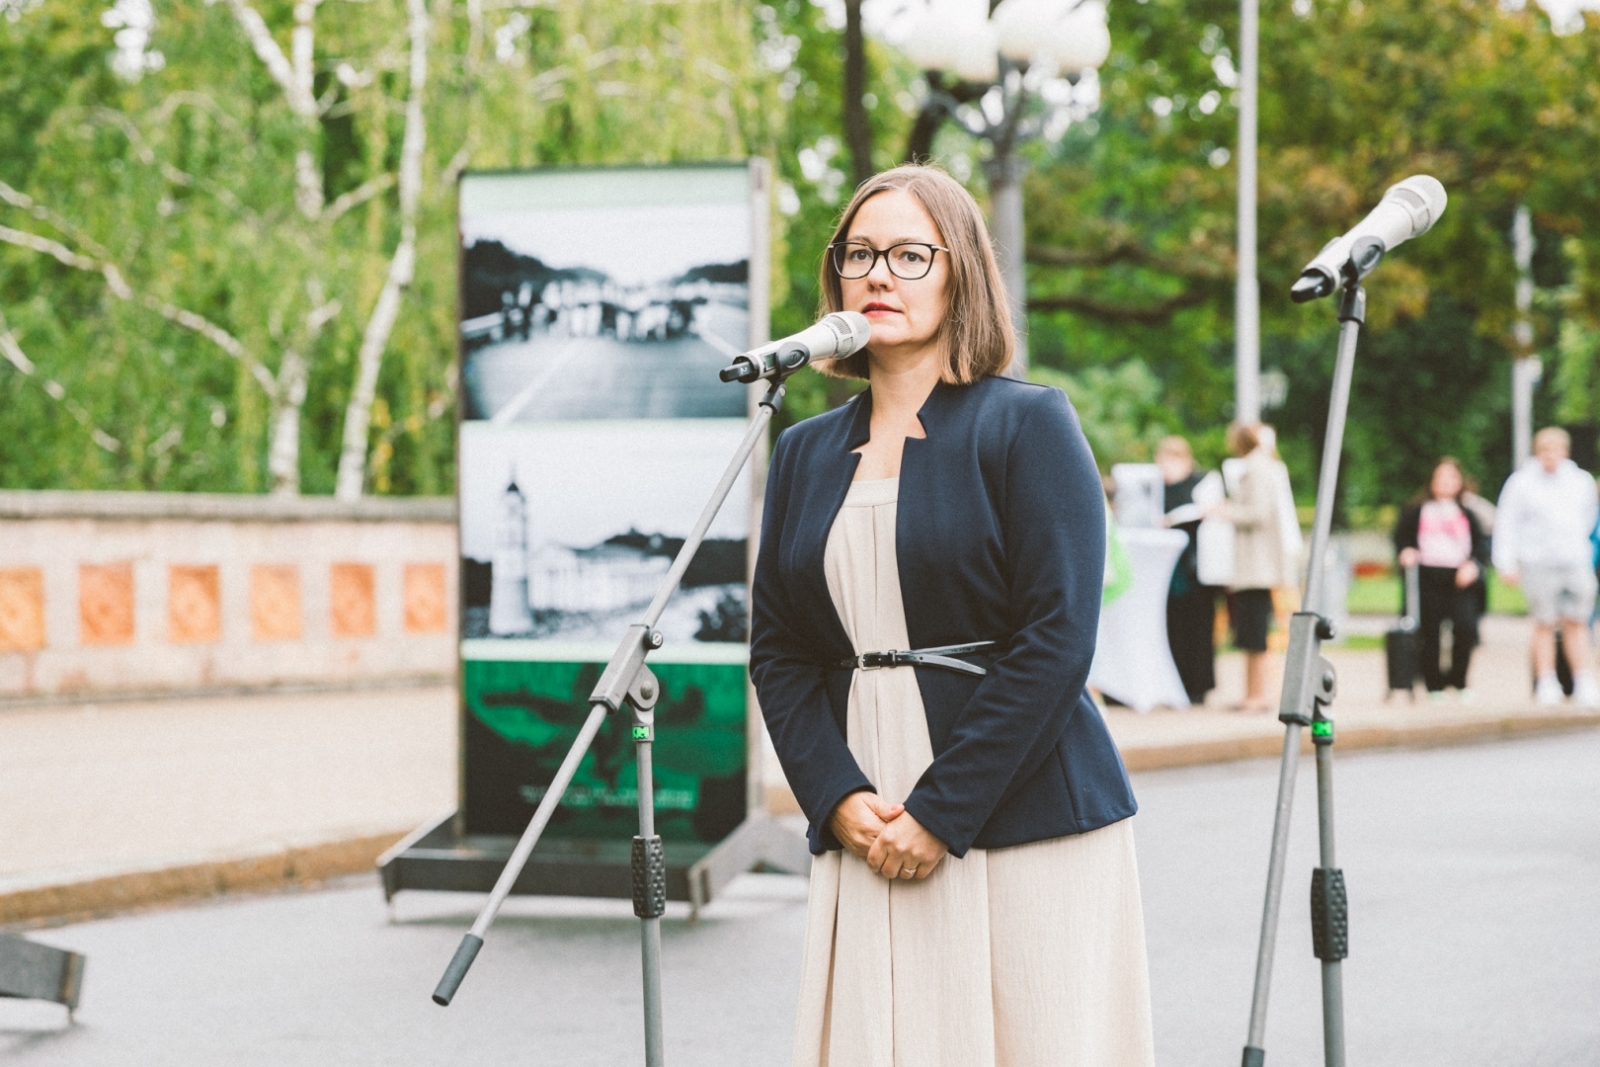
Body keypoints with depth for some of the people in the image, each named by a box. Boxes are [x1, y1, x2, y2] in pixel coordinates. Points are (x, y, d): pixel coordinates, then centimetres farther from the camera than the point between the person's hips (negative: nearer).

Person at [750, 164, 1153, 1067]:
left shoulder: (1029, 425, -1)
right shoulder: (807, 453, 14)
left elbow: (1057, 642, -10)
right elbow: (777, 653, 11)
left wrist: (941, 814, -13)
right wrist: (839, 800, -6)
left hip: (1025, 824, -4)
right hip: (867, 837, 4)